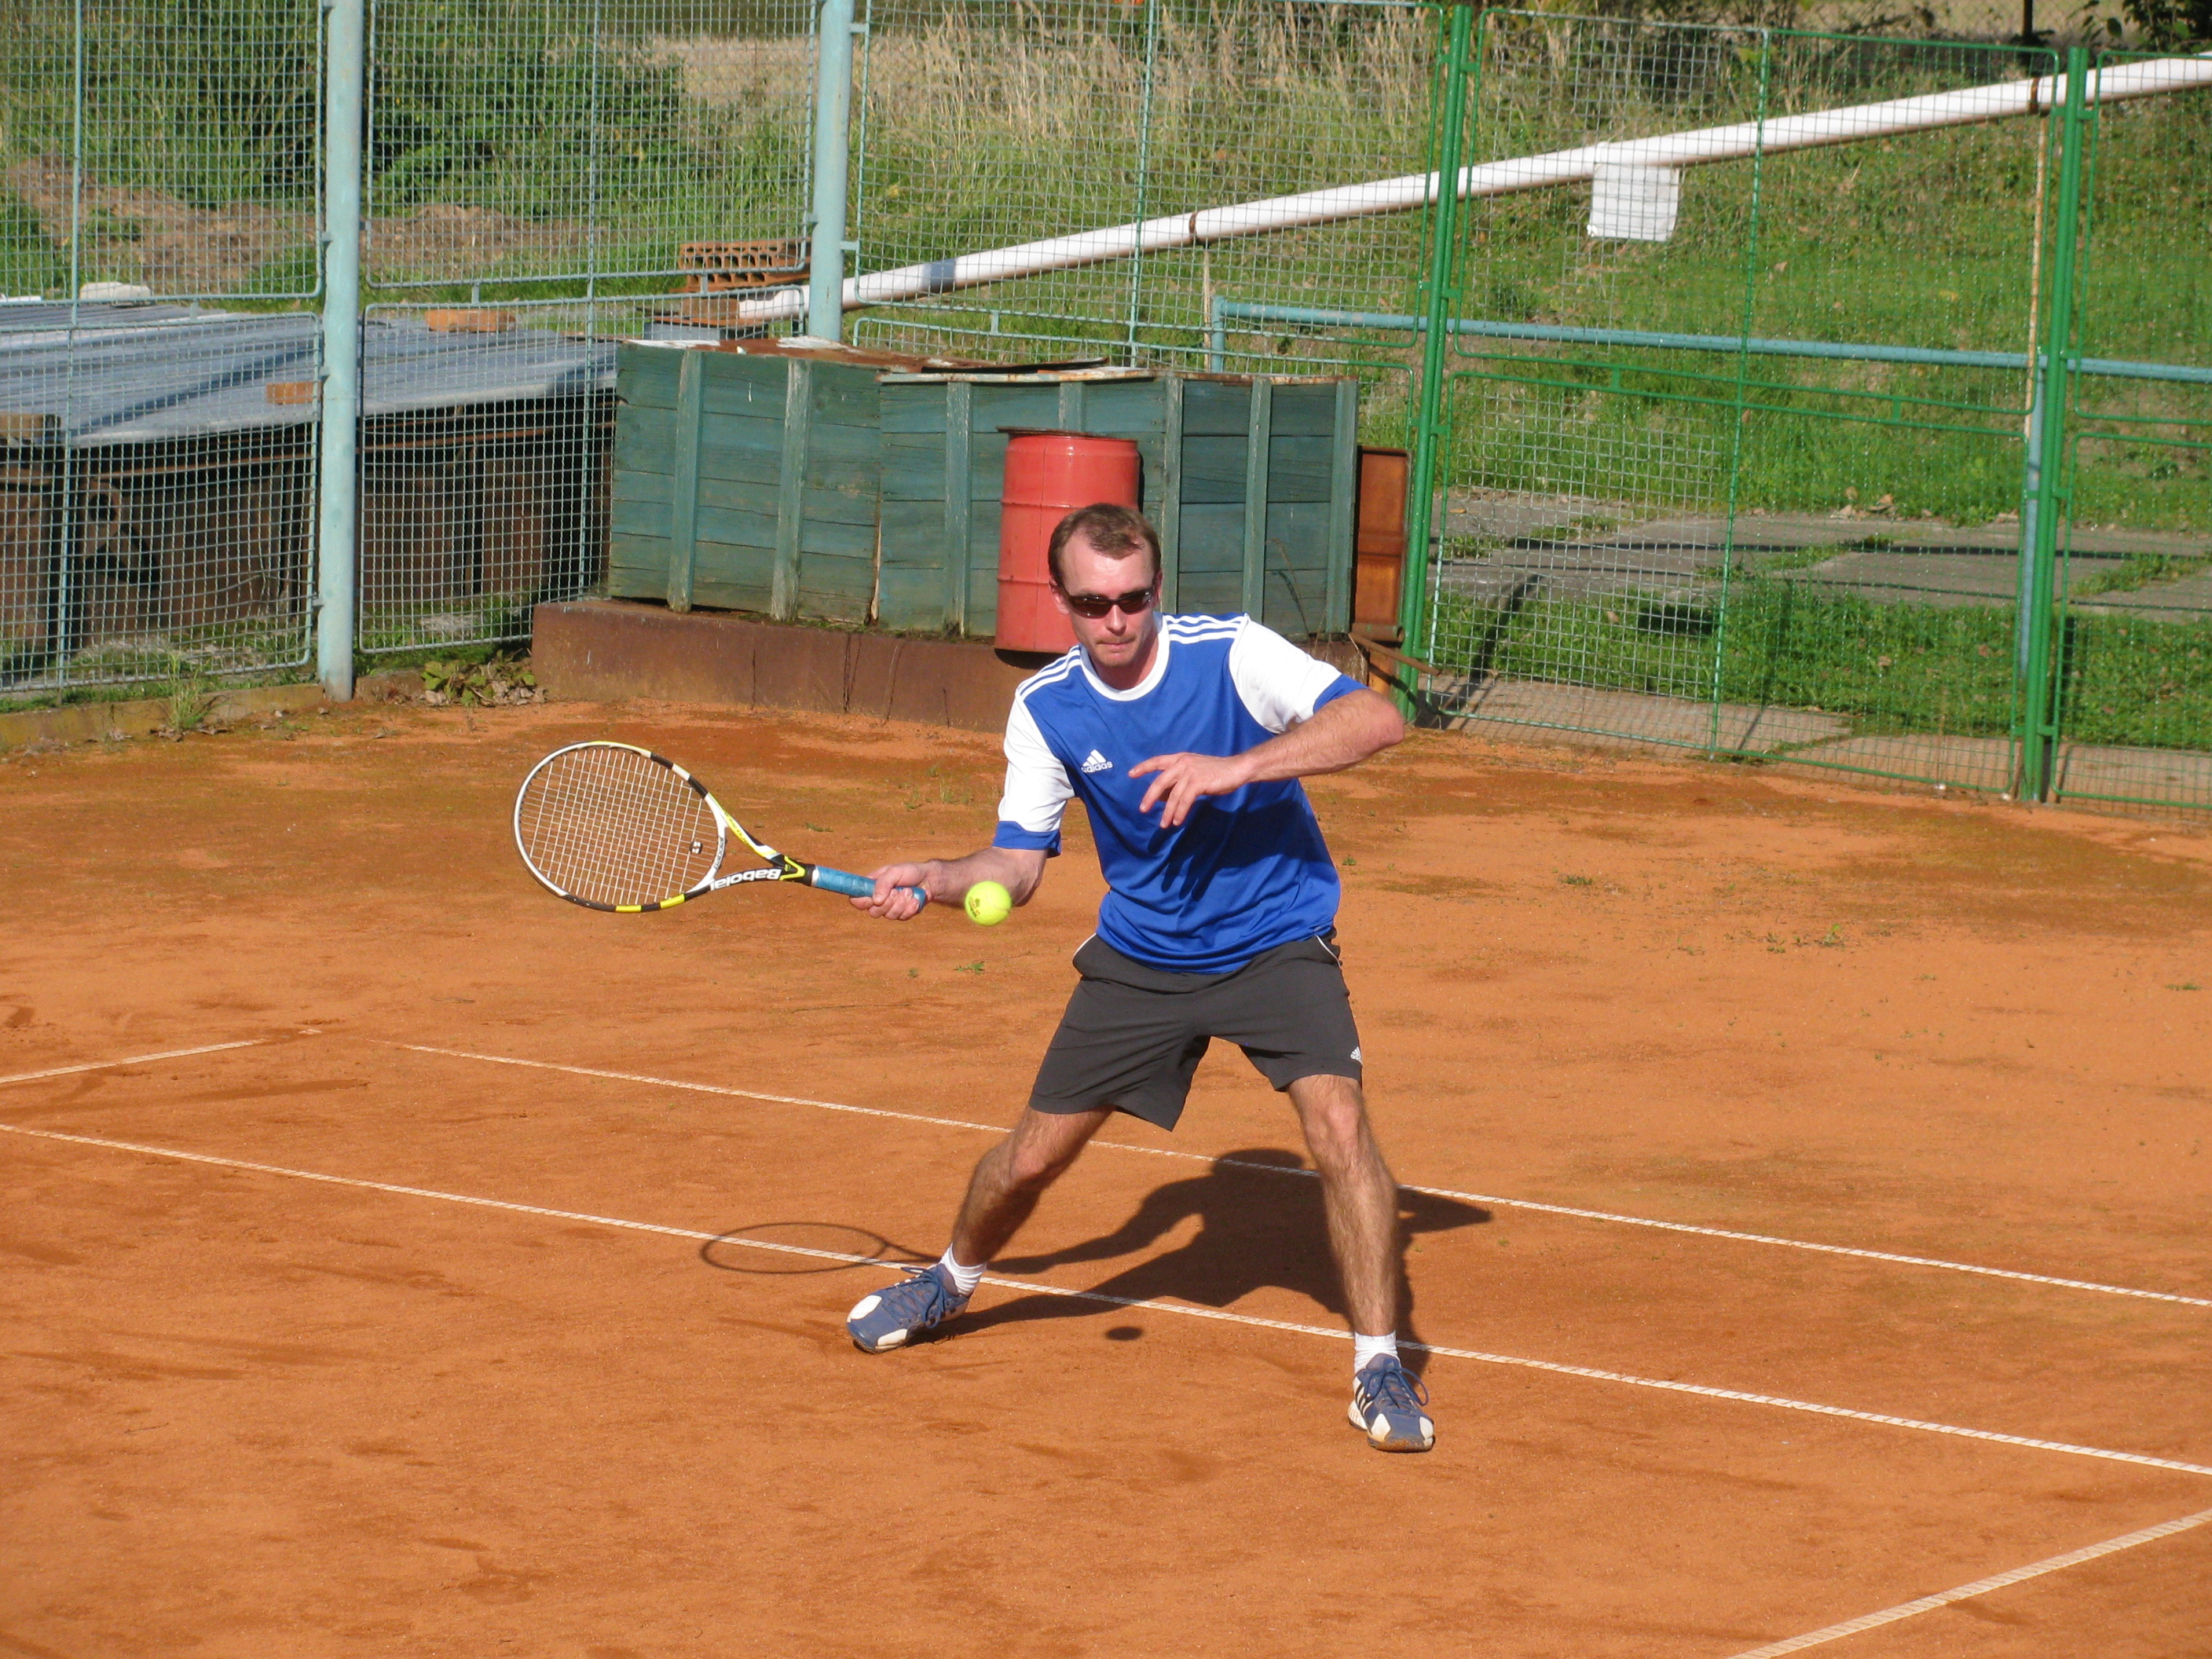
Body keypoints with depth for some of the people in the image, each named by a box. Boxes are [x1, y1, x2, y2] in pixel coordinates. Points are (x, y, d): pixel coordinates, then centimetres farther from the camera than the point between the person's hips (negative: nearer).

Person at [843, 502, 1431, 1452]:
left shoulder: (1230, 654, -18)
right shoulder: (1045, 709, -7)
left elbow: (1378, 720, -28)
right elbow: (1016, 864, -2)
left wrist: (1236, 768, -38)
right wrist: (937, 882, -23)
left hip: (1276, 944, -3)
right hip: (1140, 955, 3)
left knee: (1337, 1121, -25)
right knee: (1033, 1155, 6)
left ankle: (1380, 1367, -12)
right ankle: (951, 1283, 39)